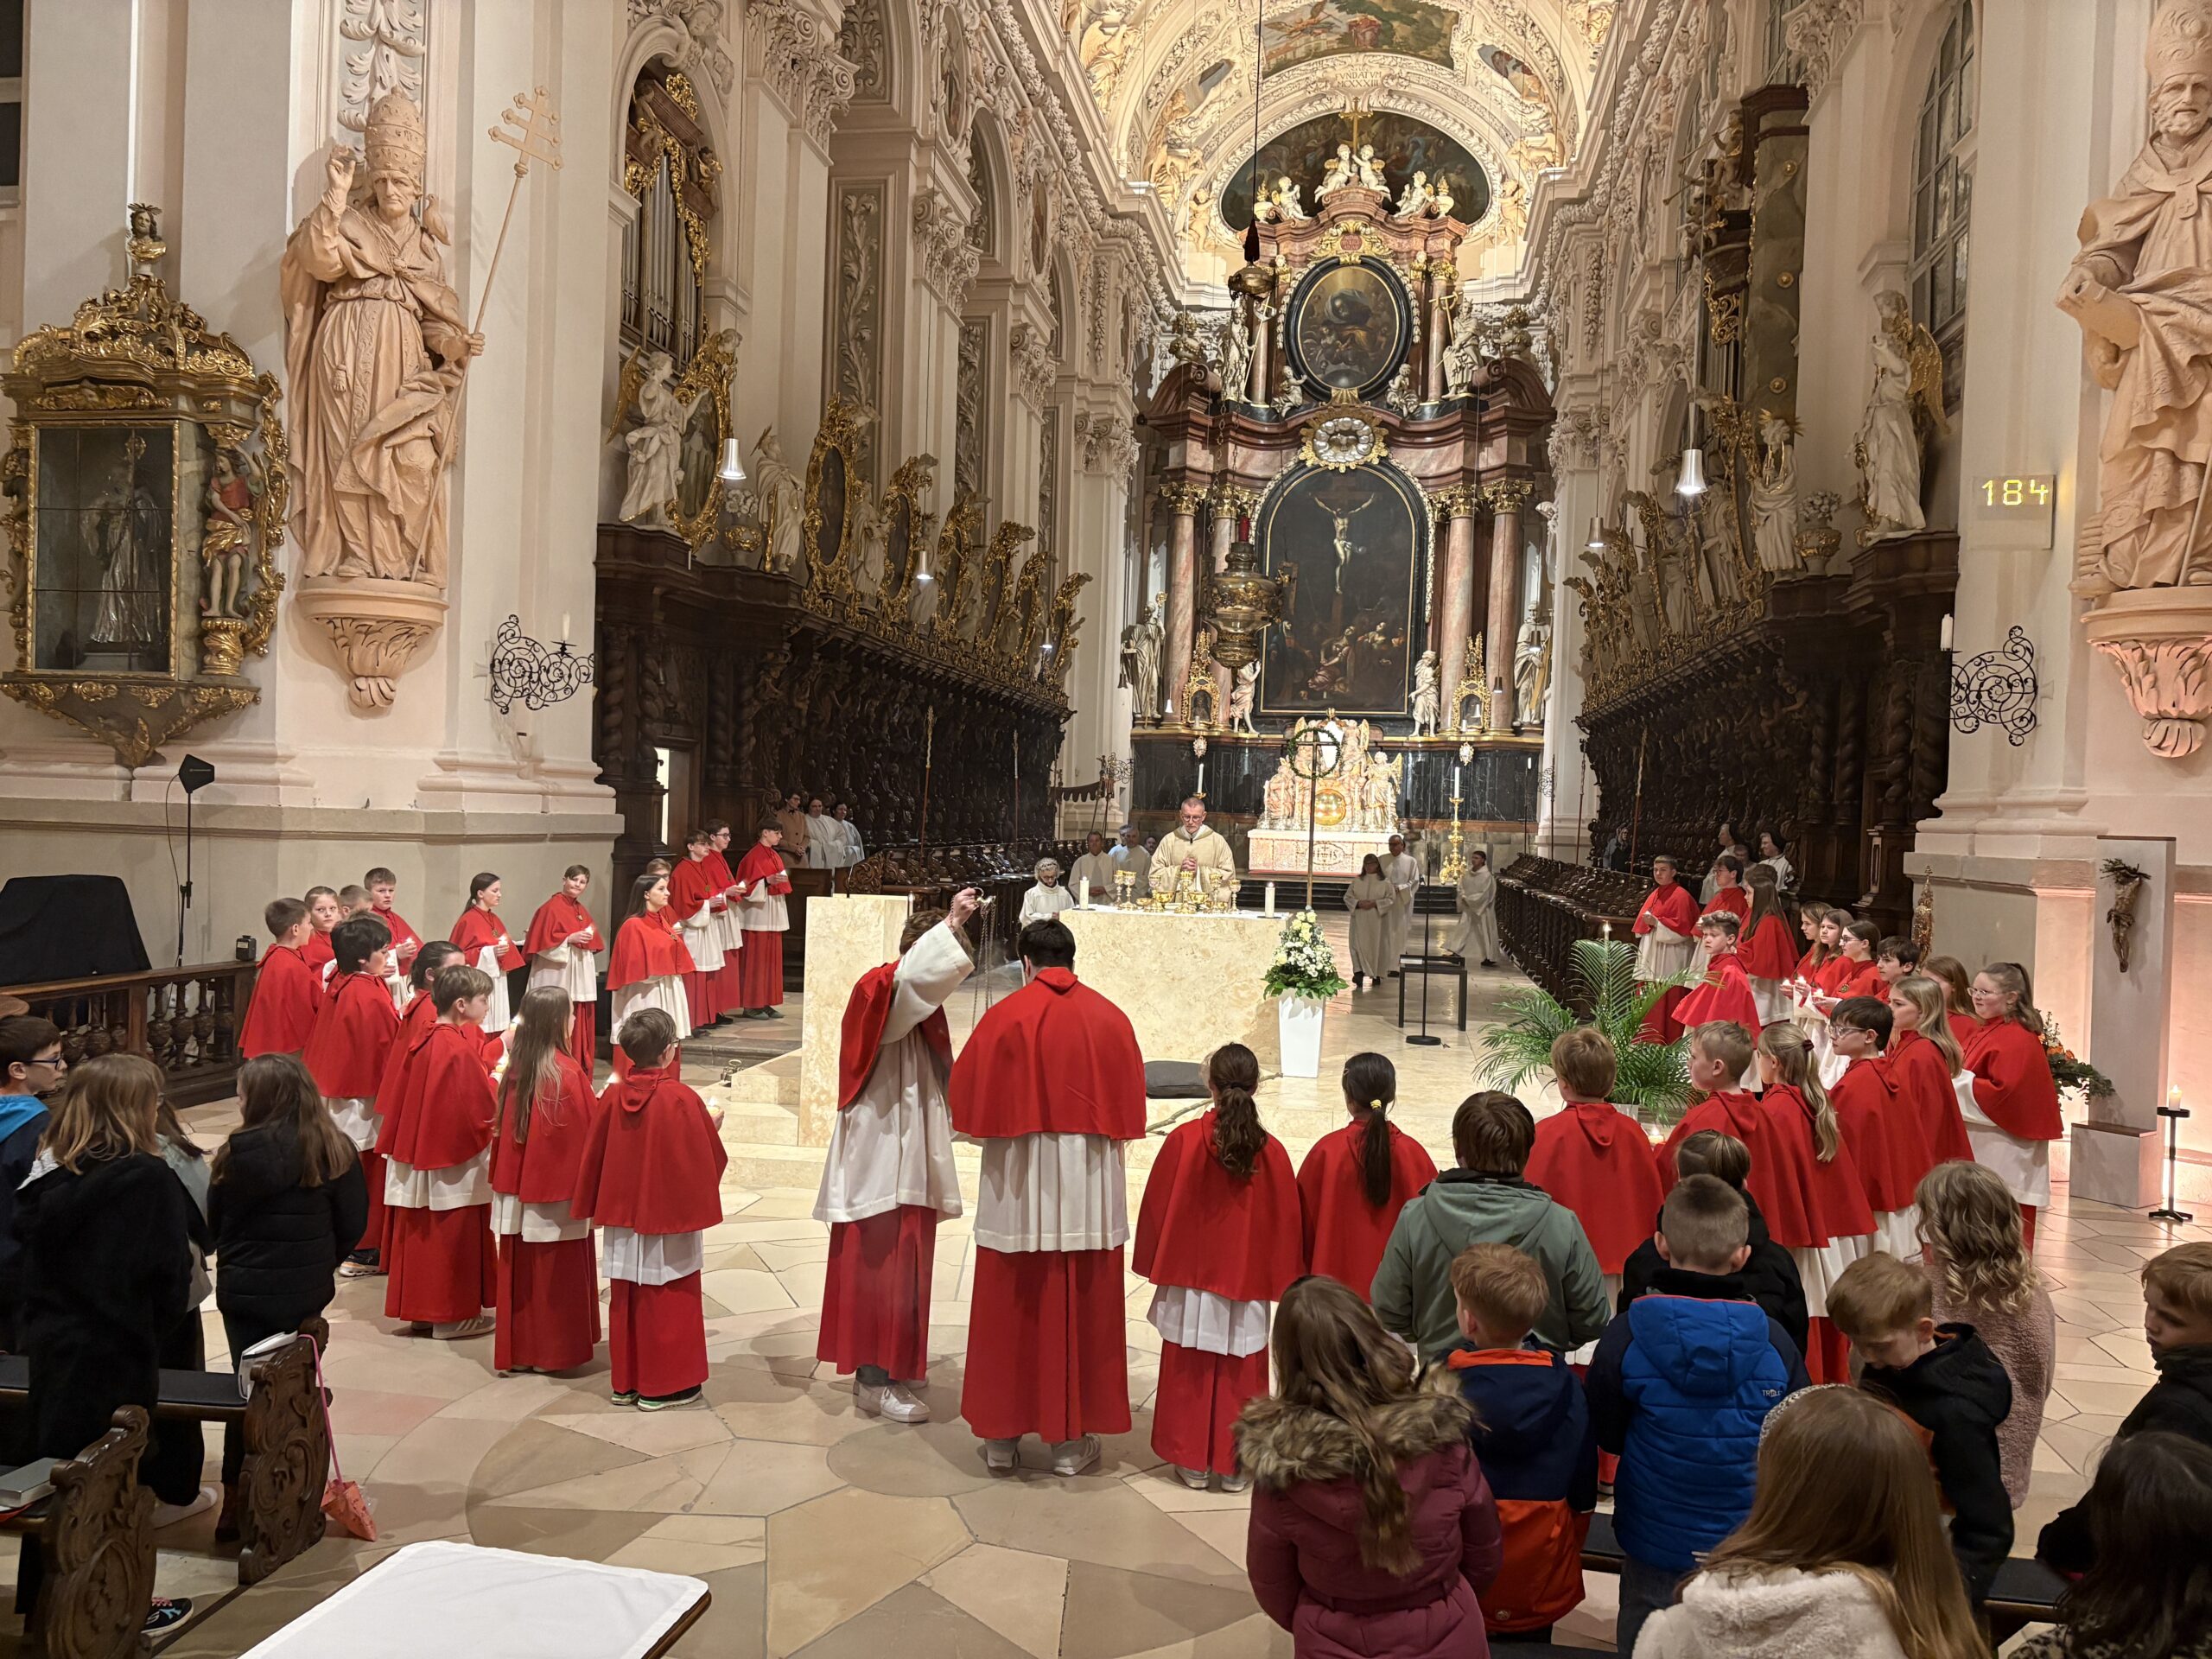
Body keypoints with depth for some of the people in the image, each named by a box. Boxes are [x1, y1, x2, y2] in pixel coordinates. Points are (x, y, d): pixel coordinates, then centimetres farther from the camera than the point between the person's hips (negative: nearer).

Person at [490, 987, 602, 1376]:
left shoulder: (516, 1067, 1)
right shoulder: (569, 1072, -18)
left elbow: (503, 1126, 11)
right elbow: (592, 1127, -12)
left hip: (517, 1190, 6)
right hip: (558, 1189, -6)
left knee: (520, 1271, 14)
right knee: (558, 1274, 7)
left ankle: (517, 1348, 23)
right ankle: (554, 1351, 16)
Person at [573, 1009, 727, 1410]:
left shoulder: (613, 1095, -4)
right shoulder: (682, 1099, -19)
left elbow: (594, 1157, 4)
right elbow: (707, 1160, -11)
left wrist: (598, 1207, 17)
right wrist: (711, 1124, 8)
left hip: (622, 1219, 5)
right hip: (668, 1219, -5)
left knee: (625, 1301, 15)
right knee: (667, 1304, 7)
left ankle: (625, 1383, 25)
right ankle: (662, 1386, 13)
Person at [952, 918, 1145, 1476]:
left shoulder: (1005, 1016, -7)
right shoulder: (1110, 1018, -1)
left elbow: (970, 1103, -1)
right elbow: (1130, 1109, 6)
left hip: (1018, 1184, -1)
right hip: (1089, 1187, 1)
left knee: (1011, 1308, 10)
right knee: (1081, 1307, 9)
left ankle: (1002, 1435, 19)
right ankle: (1071, 1439, 17)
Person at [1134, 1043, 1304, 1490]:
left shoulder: (1184, 1139, -14)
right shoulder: (1271, 1151, -10)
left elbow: (1157, 1207, -6)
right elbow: (1285, 1221, -1)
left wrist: (1155, 1264, 9)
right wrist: (1281, 1280, 12)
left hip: (1191, 1283, 0)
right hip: (1246, 1286, 1)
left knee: (1189, 1375, 13)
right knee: (1240, 1379, 12)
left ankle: (1192, 1462, 21)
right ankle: (1233, 1465, 19)